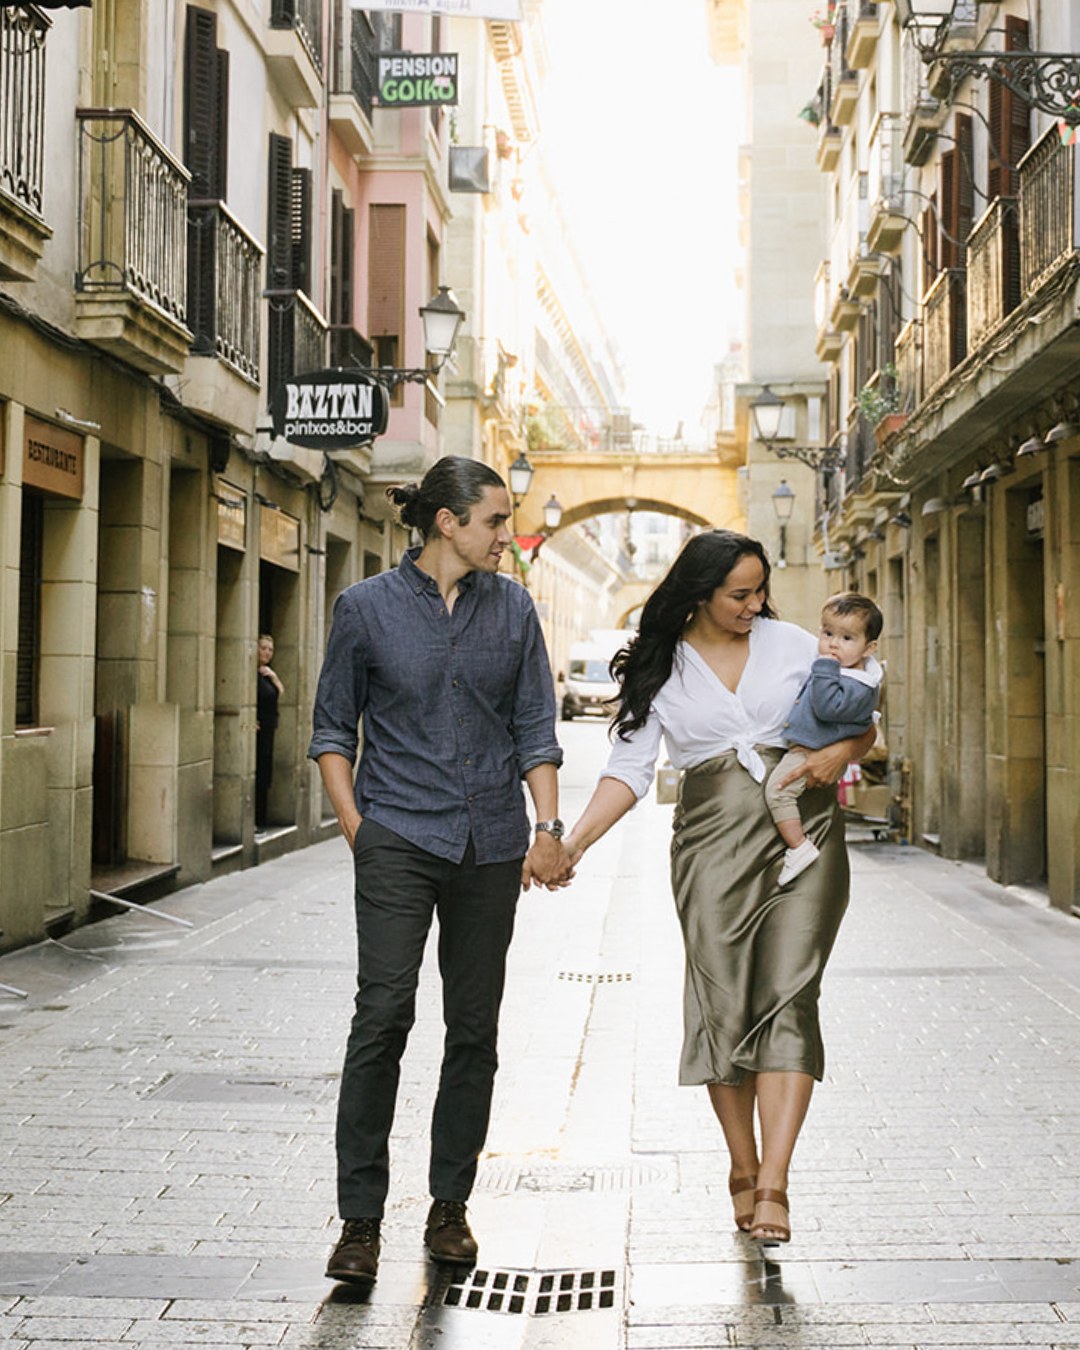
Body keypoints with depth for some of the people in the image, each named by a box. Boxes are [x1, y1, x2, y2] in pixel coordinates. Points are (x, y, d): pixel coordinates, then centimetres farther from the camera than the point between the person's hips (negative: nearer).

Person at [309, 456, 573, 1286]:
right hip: (399, 836, -3)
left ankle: (450, 1206, 19)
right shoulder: (368, 608, 0)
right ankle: (361, 1218, -5)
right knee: (383, 1013, -13)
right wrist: (354, 826, -2)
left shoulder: (512, 608, 7)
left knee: (475, 1026, 6)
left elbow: (535, 727, 9)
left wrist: (548, 827, 1)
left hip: (490, 843, 3)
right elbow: (333, 726, 6)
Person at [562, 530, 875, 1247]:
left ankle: (773, 1183, -15)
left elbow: (860, 721, 15)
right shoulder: (660, 669, 8)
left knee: (787, 998, -11)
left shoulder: (792, 644, 9)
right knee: (723, 1003, -4)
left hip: (801, 832, 0)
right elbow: (630, 768, 5)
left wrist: (840, 750, -8)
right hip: (712, 841, 0)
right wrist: (572, 843, -7)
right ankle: (742, 1168, 14)